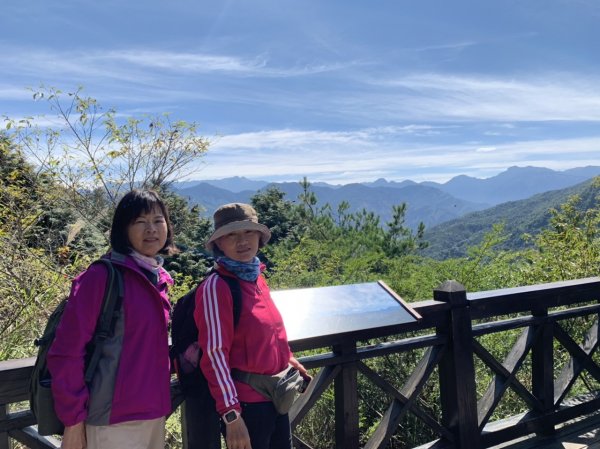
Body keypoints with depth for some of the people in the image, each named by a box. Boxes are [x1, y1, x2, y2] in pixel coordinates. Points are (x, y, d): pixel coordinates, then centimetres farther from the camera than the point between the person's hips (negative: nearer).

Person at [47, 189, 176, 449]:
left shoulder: (159, 279, 8)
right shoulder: (101, 276, -14)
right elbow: (67, 352, -14)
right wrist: (73, 420, -13)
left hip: (153, 414, 7)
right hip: (114, 420, -7)